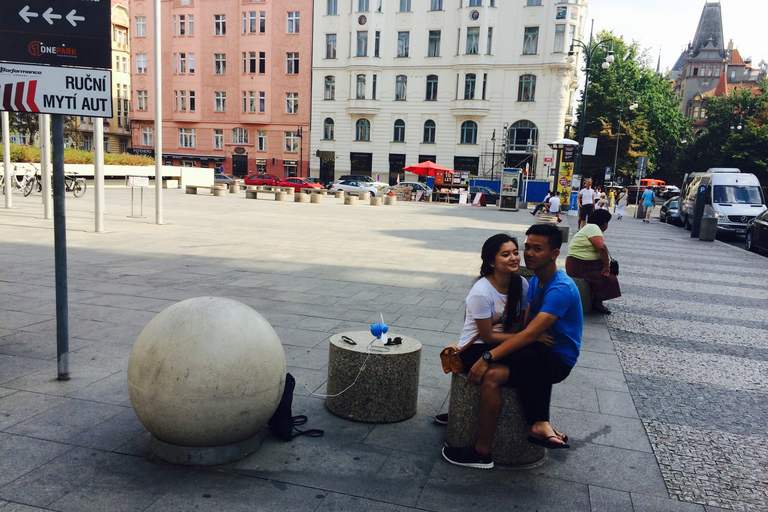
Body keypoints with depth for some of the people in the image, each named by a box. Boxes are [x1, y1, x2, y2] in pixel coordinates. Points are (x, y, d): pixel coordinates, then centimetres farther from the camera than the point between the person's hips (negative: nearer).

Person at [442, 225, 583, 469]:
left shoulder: (561, 288, -19)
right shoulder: (535, 281, 11)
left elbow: (529, 334, -27)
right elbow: (524, 326, 9)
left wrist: (487, 357, -32)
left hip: (557, 360, -9)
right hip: (539, 351, 9)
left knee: (491, 375, -27)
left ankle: (482, 452, -12)